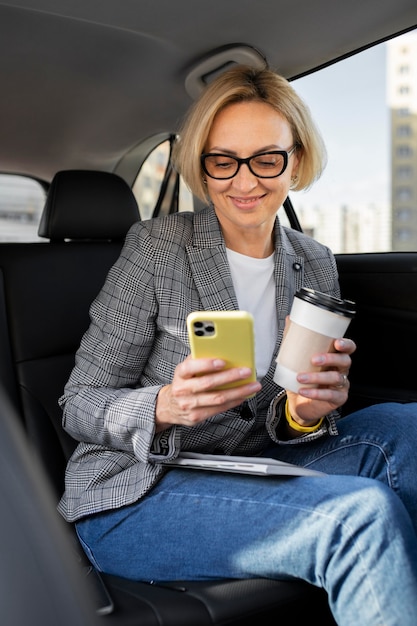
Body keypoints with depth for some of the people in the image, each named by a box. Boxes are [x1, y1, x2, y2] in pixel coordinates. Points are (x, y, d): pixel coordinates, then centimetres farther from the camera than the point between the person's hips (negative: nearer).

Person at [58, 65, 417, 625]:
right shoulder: (156, 248, -10)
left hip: (248, 477, 5)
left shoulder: (316, 266, 4)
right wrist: (165, 406, -29)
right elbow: (80, 407, -8)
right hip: (132, 499, -4)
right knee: (361, 510, -28)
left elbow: (282, 427, 7)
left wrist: (306, 413, -18)